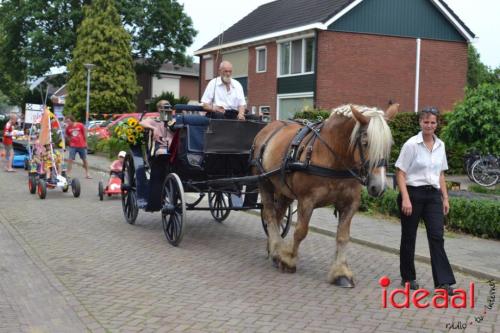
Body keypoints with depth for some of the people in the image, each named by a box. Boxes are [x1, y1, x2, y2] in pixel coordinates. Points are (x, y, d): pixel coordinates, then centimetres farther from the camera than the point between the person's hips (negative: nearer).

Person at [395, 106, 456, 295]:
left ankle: (443, 281, -6)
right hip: (413, 194, -4)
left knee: (437, 236, -5)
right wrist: (405, 199, -17)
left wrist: (445, 198, 12)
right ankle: (407, 277, 21)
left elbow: (441, 174, 17)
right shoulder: (411, 144, -8)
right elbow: (400, 173, -9)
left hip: (433, 195, 4)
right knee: (409, 237, 7)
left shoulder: (440, 145, 9)